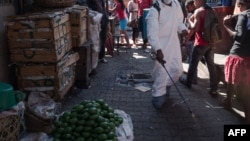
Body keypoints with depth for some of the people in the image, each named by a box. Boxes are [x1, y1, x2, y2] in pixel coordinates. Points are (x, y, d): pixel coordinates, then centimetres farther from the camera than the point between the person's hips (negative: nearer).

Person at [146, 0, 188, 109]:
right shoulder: (155, 10, -19)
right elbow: (152, 33, -25)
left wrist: (183, 29, -6)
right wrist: (158, 49, -36)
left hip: (174, 43, 7)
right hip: (162, 46, -7)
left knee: (178, 69, 14)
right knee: (162, 72, -5)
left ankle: (166, 86, 39)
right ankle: (158, 97, 14)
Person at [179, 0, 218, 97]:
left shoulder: (198, 11, -11)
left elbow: (195, 28, -17)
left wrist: (190, 21, 0)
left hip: (201, 43, -6)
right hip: (210, 42, 7)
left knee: (193, 63, 11)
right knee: (211, 65, 6)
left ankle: (188, 81, 29)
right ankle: (214, 89, 7)